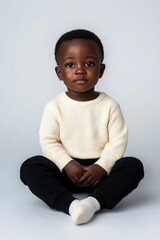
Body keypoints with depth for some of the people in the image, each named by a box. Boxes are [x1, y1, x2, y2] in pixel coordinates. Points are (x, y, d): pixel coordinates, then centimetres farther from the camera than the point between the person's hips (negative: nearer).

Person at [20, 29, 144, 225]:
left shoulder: (109, 105, -3)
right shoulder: (54, 106, -4)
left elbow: (118, 141, -7)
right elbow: (48, 141, -7)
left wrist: (101, 167, -19)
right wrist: (67, 164, -21)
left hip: (101, 170, 1)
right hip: (66, 171, 0)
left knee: (133, 166, -23)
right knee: (30, 167, -23)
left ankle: (94, 201, -36)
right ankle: (71, 204, -38)